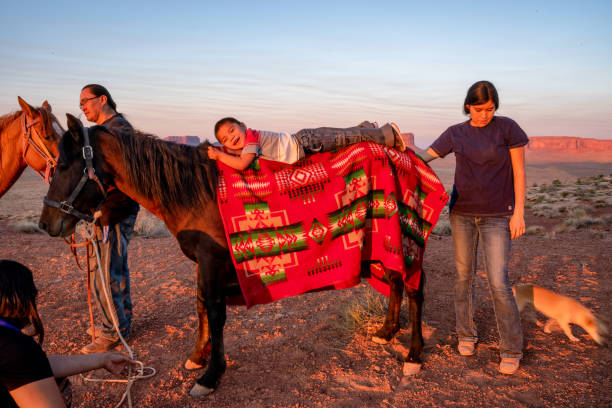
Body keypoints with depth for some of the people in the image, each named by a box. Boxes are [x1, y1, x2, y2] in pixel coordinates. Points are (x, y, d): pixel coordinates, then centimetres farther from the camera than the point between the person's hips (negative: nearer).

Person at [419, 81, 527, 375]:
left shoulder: (508, 128, -6)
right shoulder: (456, 134, 2)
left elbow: (519, 171, -5)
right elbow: (423, 158, 4)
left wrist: (519, 213, -10)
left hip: (497, 216, -3)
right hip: (462, 212, 3)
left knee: (498, 283, -9)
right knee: (464, 275, 8)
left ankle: (511, 349, 8)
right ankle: (466, 334, 27)